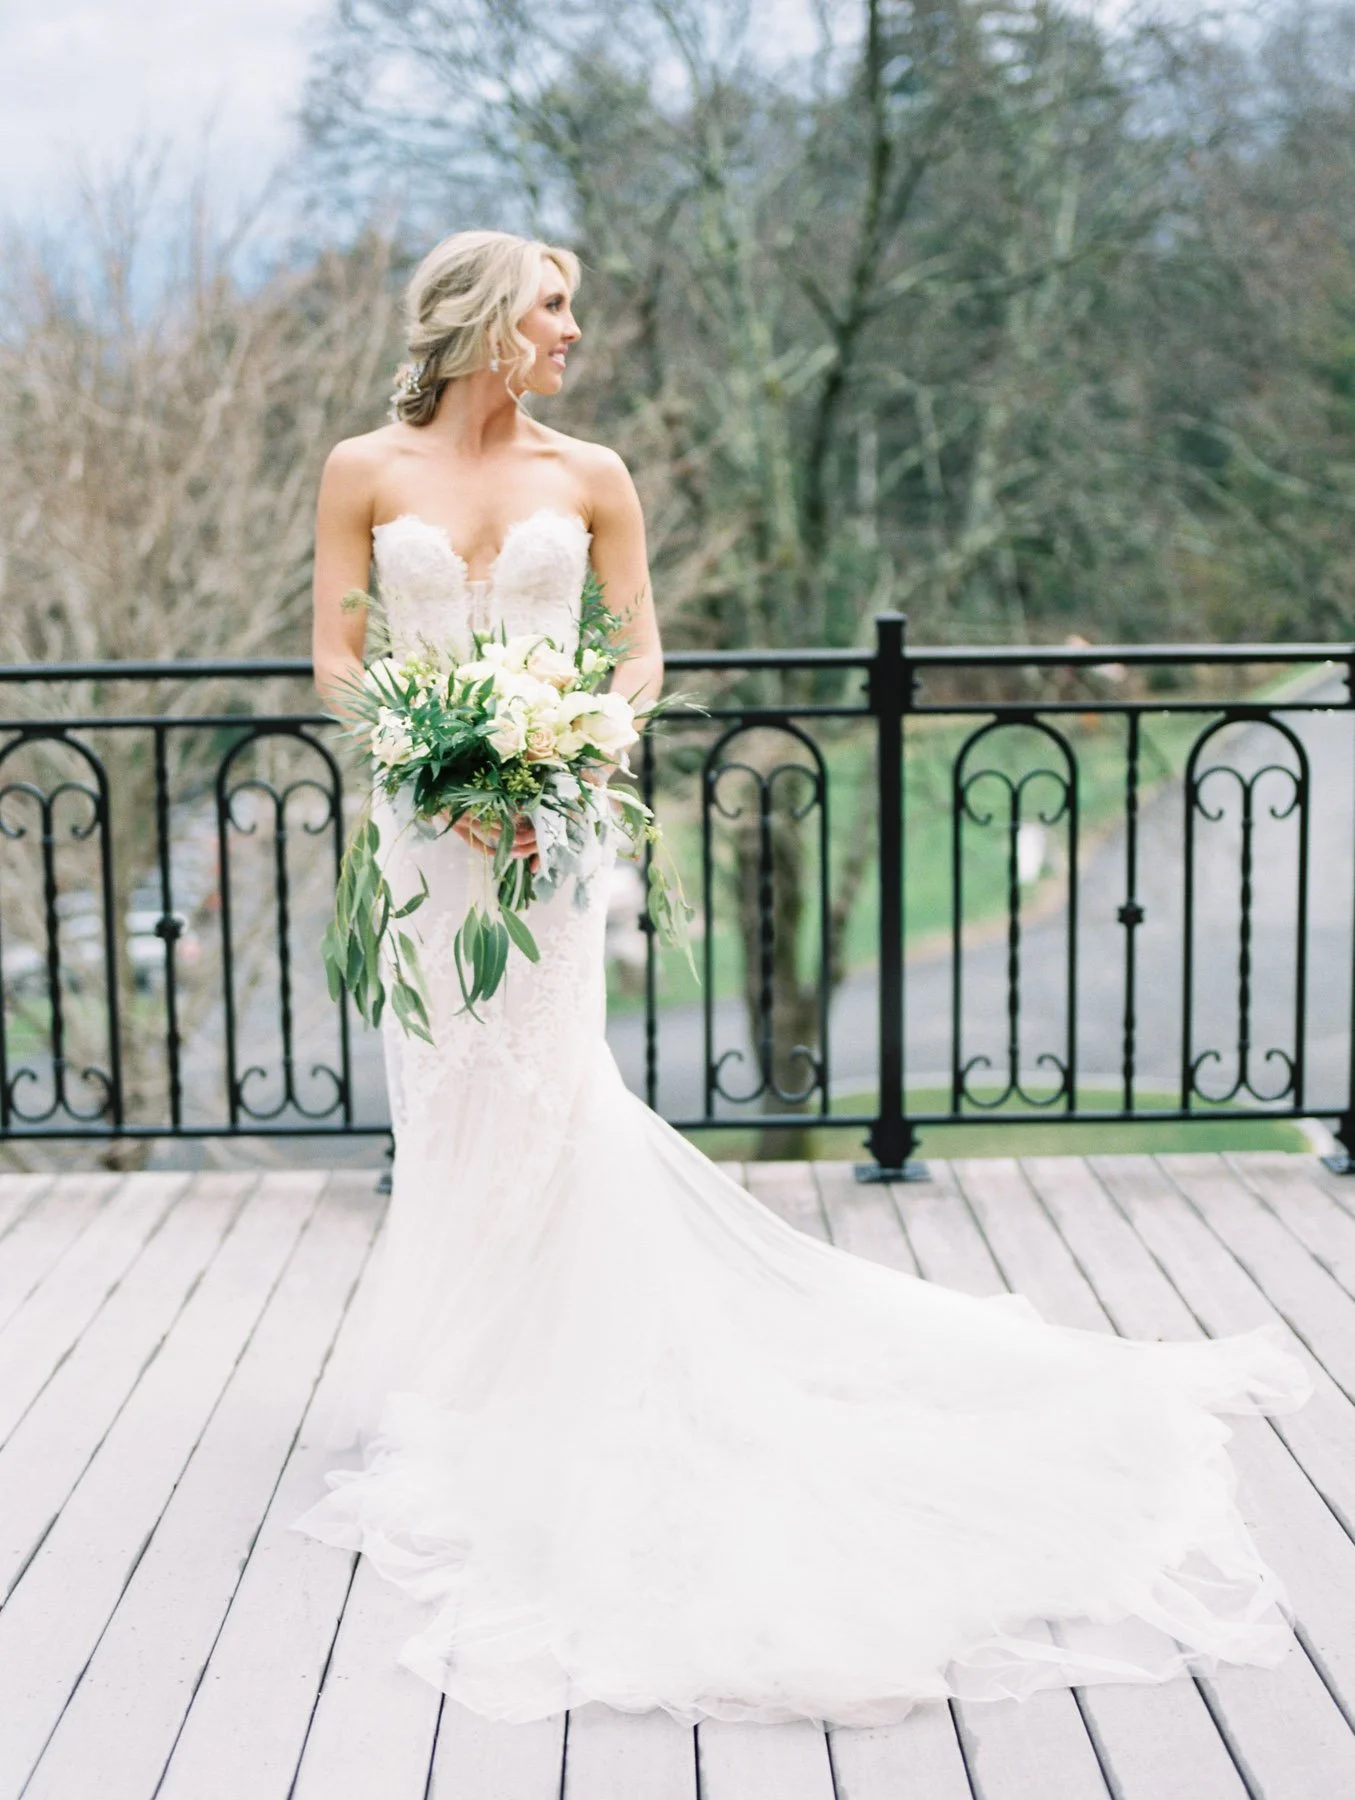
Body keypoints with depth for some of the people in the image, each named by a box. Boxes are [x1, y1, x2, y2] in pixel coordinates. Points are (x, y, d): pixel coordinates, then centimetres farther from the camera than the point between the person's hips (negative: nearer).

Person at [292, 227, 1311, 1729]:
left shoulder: (588, 475, 5)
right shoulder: (367, 471, 3)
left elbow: (640, 657, 7)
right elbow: (336, 655, 1)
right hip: (423, 817, 0)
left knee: (522, 1104, -2)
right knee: (458, 1104, 5)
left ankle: (463, 1389, 13)